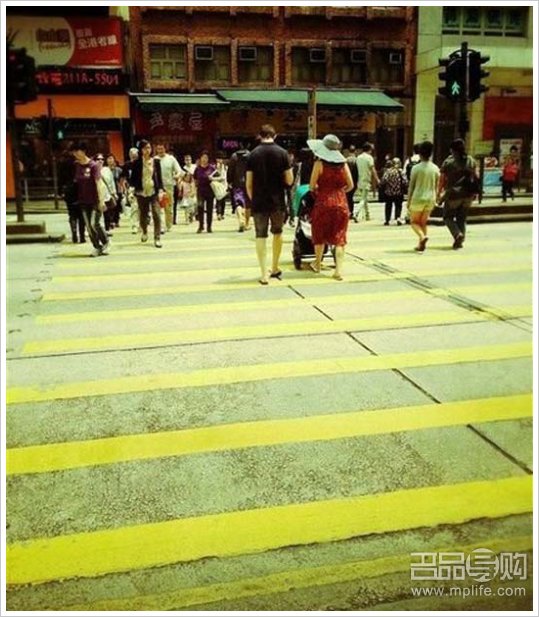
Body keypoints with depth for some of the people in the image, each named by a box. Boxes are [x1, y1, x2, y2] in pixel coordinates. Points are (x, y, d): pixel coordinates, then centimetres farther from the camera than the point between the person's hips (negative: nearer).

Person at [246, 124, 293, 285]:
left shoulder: (253, 154, -1)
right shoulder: (282, 153, -3)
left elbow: (248, 183, -1)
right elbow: (289, 180, -4)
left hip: (259, 201, 0)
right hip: (277, 201, 0)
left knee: (261, 236, 4)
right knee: (277, 232, 20)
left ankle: (264, 274, 0)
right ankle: (275, 268, 28)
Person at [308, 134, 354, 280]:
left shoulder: (319, 164, -7)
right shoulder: (343, 163, 2)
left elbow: (312, 186, -7)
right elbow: (350, 185, 3)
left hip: (323, 202, -2)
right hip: (341, 203, 2)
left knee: (320, 235, 15)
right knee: (339, 237, 4)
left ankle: (317, 264, 30)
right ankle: (338, 270, -3)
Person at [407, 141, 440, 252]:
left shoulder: (416, 168, -9)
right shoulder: (435, 168, 3)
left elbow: (411, 187, -7)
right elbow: (436, 187, 8)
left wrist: (408, 202, 0)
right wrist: (434, 201, 18)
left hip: (418, 198, -4)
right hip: (430, 199, 4)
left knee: (414, 222, 9)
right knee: (423, 222, 16)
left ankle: (422, 236, -17)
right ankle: (421, 244, 13)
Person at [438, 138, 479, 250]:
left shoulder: (448, 162, -7)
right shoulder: (471, 161, 6)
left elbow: (442, 179, -6)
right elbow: (476, 176, 10)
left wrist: (439, 192, 4)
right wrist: (474, 192, 20)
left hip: (453, 194, -4)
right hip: (468, 195, 4)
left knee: (448, 217, 9)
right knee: (462, 218, 14)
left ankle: (458, 234, -15)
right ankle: (460, 241, 10)